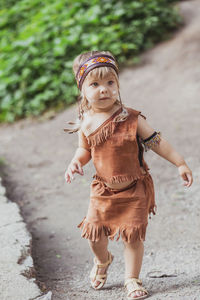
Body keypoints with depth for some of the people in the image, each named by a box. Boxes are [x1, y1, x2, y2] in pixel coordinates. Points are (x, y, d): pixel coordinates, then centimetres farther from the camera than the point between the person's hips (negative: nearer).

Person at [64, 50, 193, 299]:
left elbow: (156, 142, -5)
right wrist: (75, 163, -10)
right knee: (93, 231, 2)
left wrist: (180, 164, -5)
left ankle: (132, 279, 20)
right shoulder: (86, 123, -4)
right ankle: (102, 261, 37)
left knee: (132, 234, -2)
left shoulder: (131, 118, -13)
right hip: (103, 190, 3)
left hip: (134, 189, -2)